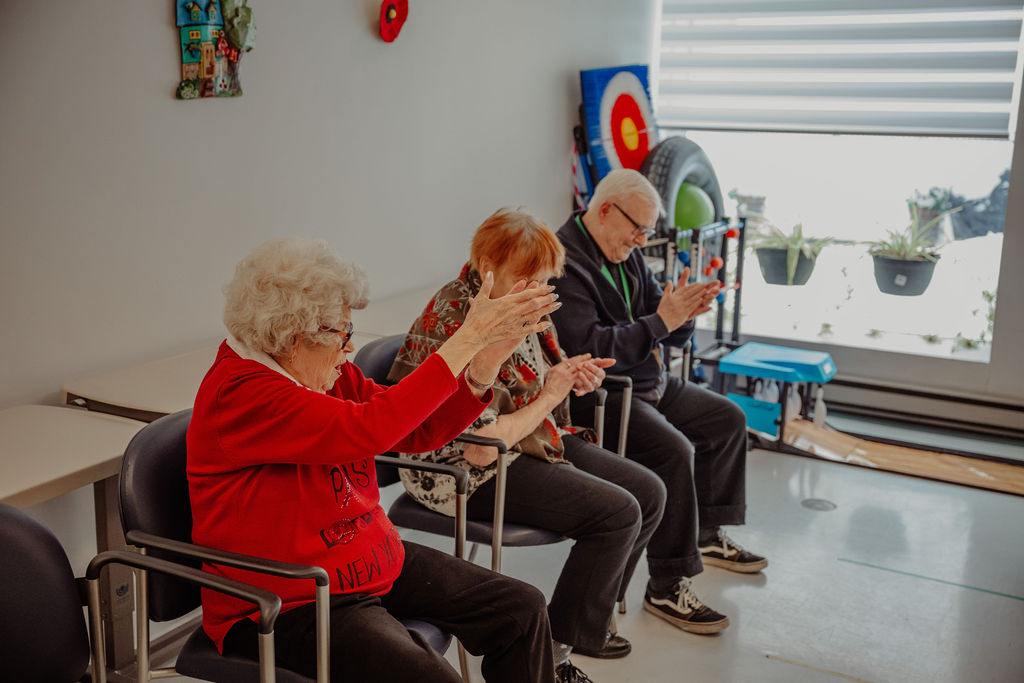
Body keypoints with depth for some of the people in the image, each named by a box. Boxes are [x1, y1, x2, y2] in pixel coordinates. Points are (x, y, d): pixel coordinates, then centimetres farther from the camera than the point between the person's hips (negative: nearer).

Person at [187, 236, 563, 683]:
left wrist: (486, 361, -13)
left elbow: (420, 431, 3)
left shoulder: (330, 375, 4)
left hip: (373, 563, 9)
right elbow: (370, 428, -33)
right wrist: (468, 338, -30)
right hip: (290, 605, -9)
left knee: (522, 609, 3)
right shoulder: (239, 394, -23)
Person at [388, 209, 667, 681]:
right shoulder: (456, 327, -25)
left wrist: (570, 373, -3)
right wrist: (548, 398, -15)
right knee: (617, 513, -19)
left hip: (535, 439, 10)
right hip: (468, 474, -10)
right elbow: (481, 448, -27)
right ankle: (559, 642, 2)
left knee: (649, 492, 4)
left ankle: (583, 618, 17)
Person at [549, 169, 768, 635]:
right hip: (597, 399, -10)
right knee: (674, 451, -28)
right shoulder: (564, 263, -19)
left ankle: (708, 535, 28)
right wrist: (661, 321, -27)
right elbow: (589, 348, -30)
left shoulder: (626, 256, 11)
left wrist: (684, 313, -13)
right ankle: (667, 587, -17)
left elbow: (673, 336, 11)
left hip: (647, 384, 10)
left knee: (728, 419, 15)